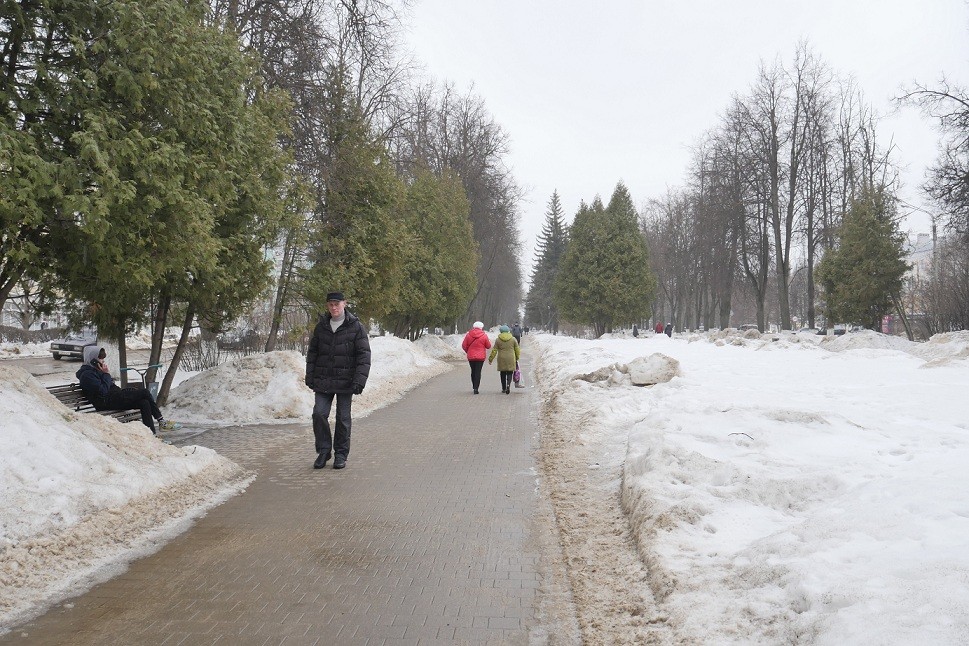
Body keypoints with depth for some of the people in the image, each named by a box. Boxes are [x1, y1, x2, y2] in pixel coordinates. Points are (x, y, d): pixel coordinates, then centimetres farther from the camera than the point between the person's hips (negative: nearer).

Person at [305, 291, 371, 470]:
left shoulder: (356, 327, -5)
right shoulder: (321, 326, 7)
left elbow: (364, 355, -7)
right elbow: (312, 352, 14)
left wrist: (359, 380, -15)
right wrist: (310, 376, 6)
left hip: (345, 381, -3)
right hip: (323, 381, 3)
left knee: (343, 418, 4)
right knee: (319, 414, -5)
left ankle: (341, 454, 18)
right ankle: (323, 450, 11)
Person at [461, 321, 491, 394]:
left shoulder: (468, 335, -2)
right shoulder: (484, 335, -8)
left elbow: (464, 345, 1)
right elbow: (488, 346, 1)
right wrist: (489, 340, 19)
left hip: (470, 356, 3)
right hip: (480, 357, -3)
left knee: (473, 371, 17)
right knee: (478, 372, -1)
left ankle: (474, 386, 28)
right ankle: (476, 388, -8)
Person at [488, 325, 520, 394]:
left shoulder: (498, 340, -2)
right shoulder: (513, 339, 2)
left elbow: (494, 351, -1)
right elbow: (517, 349, 7)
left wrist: (490, 359, 7)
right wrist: (517, 358, 20)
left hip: (502, 360, 0)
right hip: (511, 359, 0)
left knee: (503, 374, 11)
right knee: (509, 373, 3)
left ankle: (504, 388, 15)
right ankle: (508, 385, -21)